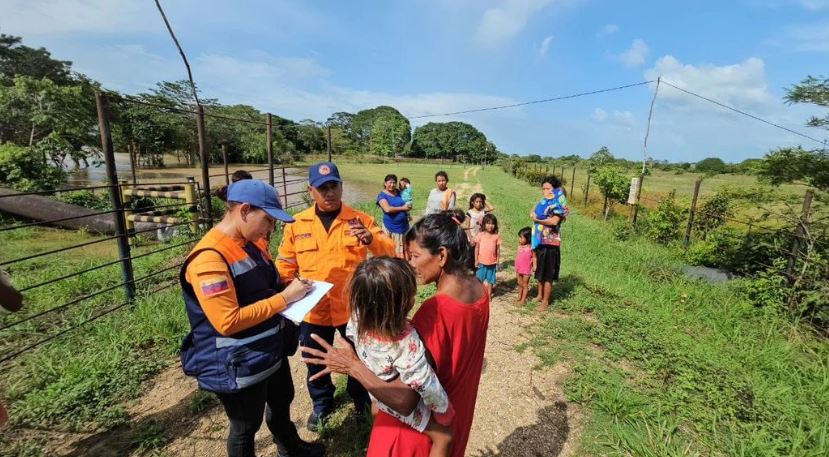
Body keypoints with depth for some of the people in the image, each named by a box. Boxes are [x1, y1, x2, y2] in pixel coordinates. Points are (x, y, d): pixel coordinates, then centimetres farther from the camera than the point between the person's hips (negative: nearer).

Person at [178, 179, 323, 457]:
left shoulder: (254, 243, 2)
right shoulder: (209, 257, -26)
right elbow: (228, 322, -28)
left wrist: (292, 289, -3)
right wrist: (284, 298, -25)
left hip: (273, 350, 9)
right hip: (237, 365, -9)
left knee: (282, 402, 29)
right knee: (246, 427, 15)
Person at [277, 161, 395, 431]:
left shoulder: (360, 219, -8)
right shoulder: (297, 224, -3)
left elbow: (389, 253, -13)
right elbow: (286, 265, 5)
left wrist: (371, 240, -33)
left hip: (354, 307, -1)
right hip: (313, 310, 2)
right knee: (316, 363, 22)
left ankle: (361, 398, 49)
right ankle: (321, 404, 51)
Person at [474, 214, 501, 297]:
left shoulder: (497, 236, -3)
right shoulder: (480, 235, -5)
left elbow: (498, 249, 3)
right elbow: (477, 248, 0)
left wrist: (498, 261, 3)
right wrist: (476, 260, -1)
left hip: (492, 263, 0)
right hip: (481, 262, 0)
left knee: (490, 280, 11)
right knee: (480, 279, 12)